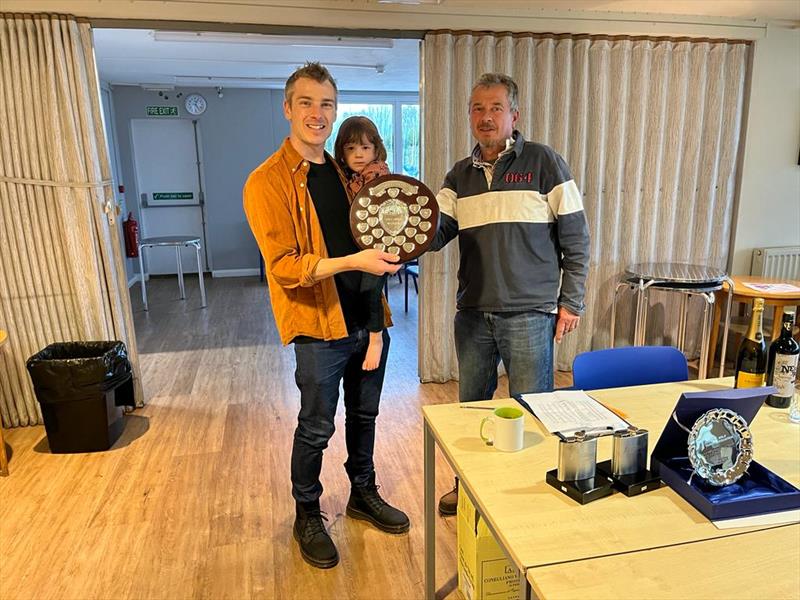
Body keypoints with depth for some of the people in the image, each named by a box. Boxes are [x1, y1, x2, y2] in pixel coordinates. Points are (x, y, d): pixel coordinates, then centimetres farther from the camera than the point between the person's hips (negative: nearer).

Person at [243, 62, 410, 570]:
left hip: (368, 319, 6)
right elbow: (284, 266, -18)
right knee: (316, 429, 9)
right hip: (320, 326, -6)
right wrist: (354, 262, -26)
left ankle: (364, 494, 42)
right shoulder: (267, 181, -11)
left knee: (365, 415, 20)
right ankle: (308, 517, 32)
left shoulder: (343, 172, 10)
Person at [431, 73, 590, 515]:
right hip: (472, 313, 5)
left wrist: (571, 302, -7)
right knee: (470, 406, 17)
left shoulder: (543, 163, -4)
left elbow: (575, 237, -4)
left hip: (529, 314, -4)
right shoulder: (459, 175, 9)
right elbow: (437, 234, -1)